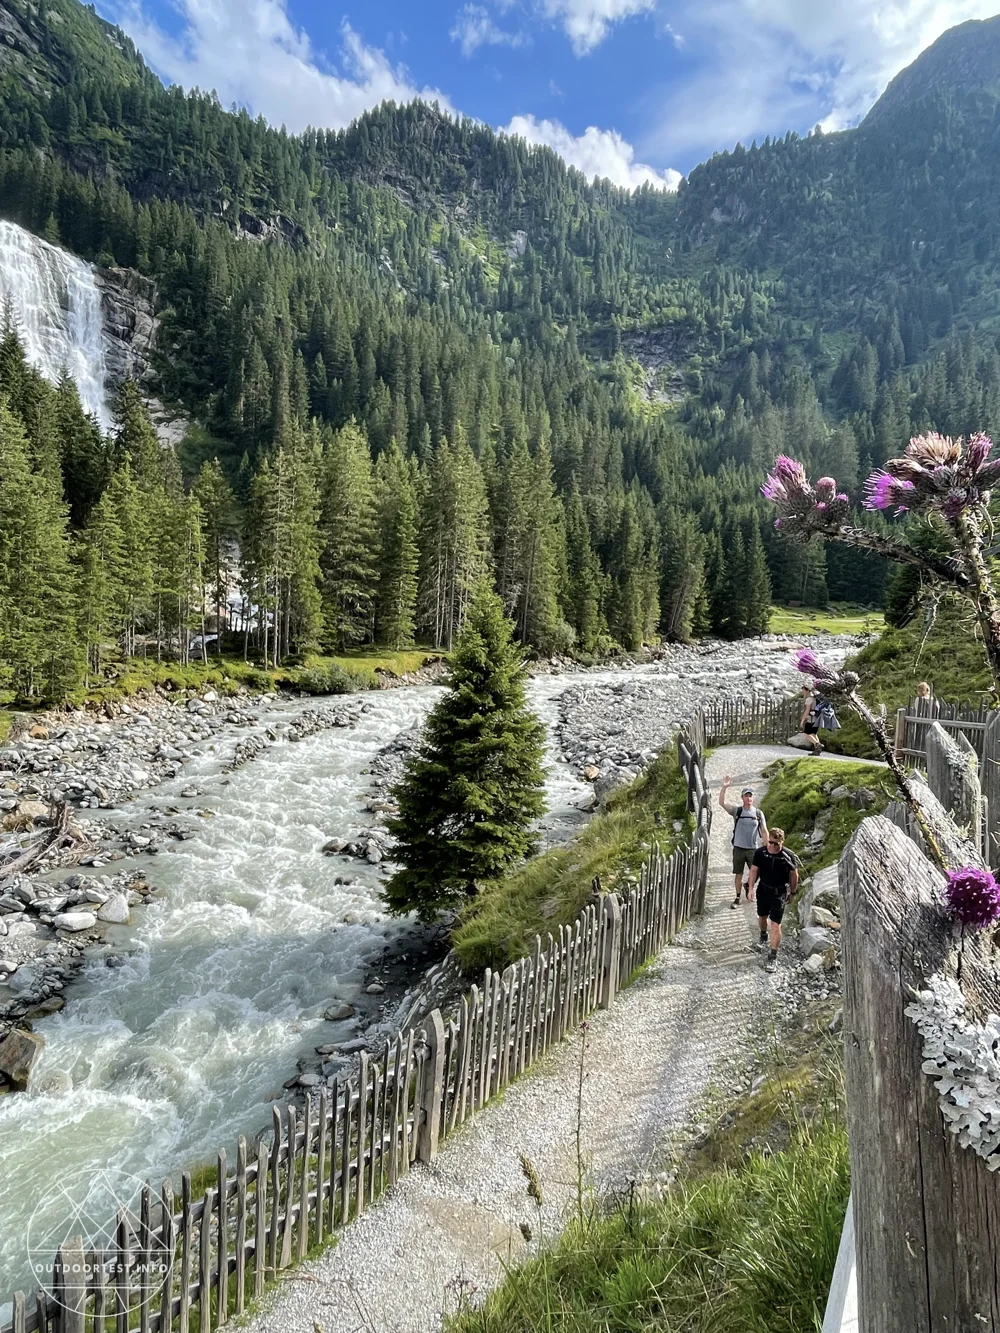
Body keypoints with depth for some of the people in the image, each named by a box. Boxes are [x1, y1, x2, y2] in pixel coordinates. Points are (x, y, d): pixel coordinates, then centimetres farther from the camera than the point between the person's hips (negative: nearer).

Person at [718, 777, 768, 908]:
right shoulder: (737, 811, -3)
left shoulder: (759, 813, 1)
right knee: (738, 874, 6)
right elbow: (722, 802, -16)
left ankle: (747, 886, 31)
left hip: (753, 849, 1)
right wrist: (724, 787, -28)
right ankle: (737, 898, 22)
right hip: (738, 848, -1)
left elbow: (764, 831, 4)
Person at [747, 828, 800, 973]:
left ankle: (773, 957, 5)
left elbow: (794, 875, -4)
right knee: (762, 917, 24)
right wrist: (751, 888, -6)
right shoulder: (760, 852, -15)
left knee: (775, 925, -6)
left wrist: (792, 892, 5)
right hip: (763, 889, 3)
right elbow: (754, 870, -3)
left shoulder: (789, 856, -19)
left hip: (779, 893, -3)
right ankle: (764, 936, 55)